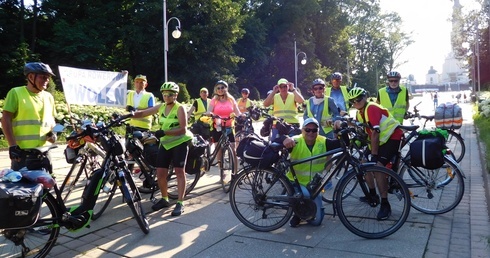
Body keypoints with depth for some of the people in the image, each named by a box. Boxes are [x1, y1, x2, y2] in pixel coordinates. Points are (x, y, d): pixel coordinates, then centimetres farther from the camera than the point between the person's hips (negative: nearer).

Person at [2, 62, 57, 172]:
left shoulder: (49, 97, 13)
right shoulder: (16, 93, -2)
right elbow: (6, 119, -6)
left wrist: (52, 132, 1)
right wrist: (12, 145, -14)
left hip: (43, 151, 5)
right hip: (22, 151, -5)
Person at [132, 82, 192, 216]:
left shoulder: (180, 108, -14)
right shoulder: (160, 107, 4)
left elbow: (183, 129, -22)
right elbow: (142, 113, 4)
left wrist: (164, 132, -31)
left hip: (180, 142, -6)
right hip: (165, 143, 6)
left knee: (179, 171, -8)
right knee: (160, 173, 3)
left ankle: (180, 203, -2)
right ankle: (164, 199, 21)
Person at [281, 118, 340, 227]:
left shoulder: (323, 142, -7)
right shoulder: (296, 141, -16)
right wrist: (285, 139, -52)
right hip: (296, 182, -3)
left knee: (316, 220, 3)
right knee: (304, 194, -37)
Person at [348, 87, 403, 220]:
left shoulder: (372, 108, -22)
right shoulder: (359, 113, 7)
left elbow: (375, 132, -27)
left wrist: (374, 155, -26)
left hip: (392, 137, -10)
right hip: (381, 140, 10)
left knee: (377, 166, -24)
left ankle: (385, 204, -17)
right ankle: (373, 196, 25)